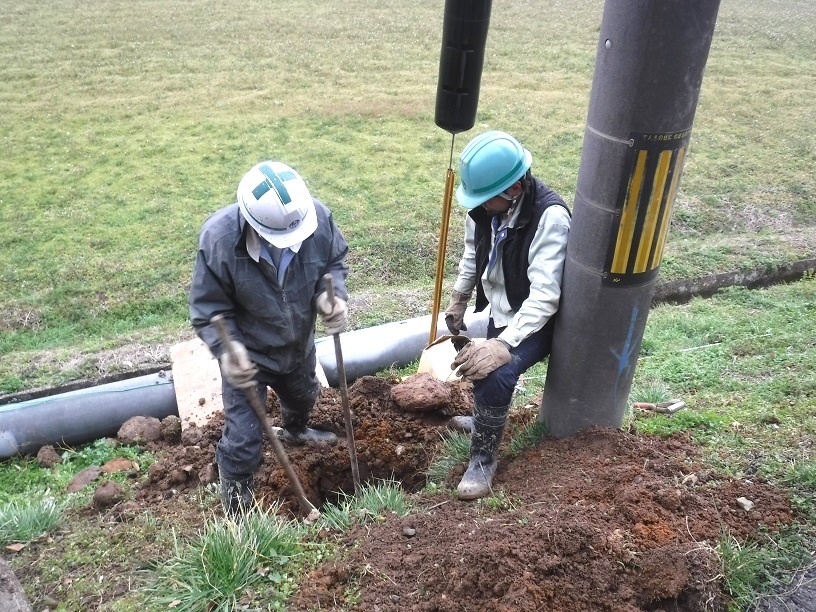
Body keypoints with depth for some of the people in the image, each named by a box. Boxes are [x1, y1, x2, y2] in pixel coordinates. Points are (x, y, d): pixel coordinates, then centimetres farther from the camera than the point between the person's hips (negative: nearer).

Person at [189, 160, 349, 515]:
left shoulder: (316, 216, -27)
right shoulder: (218, 240, -34)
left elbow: (335, 261, -7)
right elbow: (208, 310, -23)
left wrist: (332, 295, -28)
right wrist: (227, 350, -42)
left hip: (299, 343, 5)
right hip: (248, 352, -4)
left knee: (303, 397, 34)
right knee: (243, 440, -3)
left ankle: (295, 431, 71)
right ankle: (237, 511, 24)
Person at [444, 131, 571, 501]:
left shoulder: (550, 216, -29)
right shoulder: (484, 206, -11)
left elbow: (544, 296, -33)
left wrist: (503, 345, -40)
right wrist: (457, 302, 16)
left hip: (536, 320, -7)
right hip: (501, 312, 7)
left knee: (494, 376, -26)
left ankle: (483, 458, -4)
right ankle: (484, 422, 45)